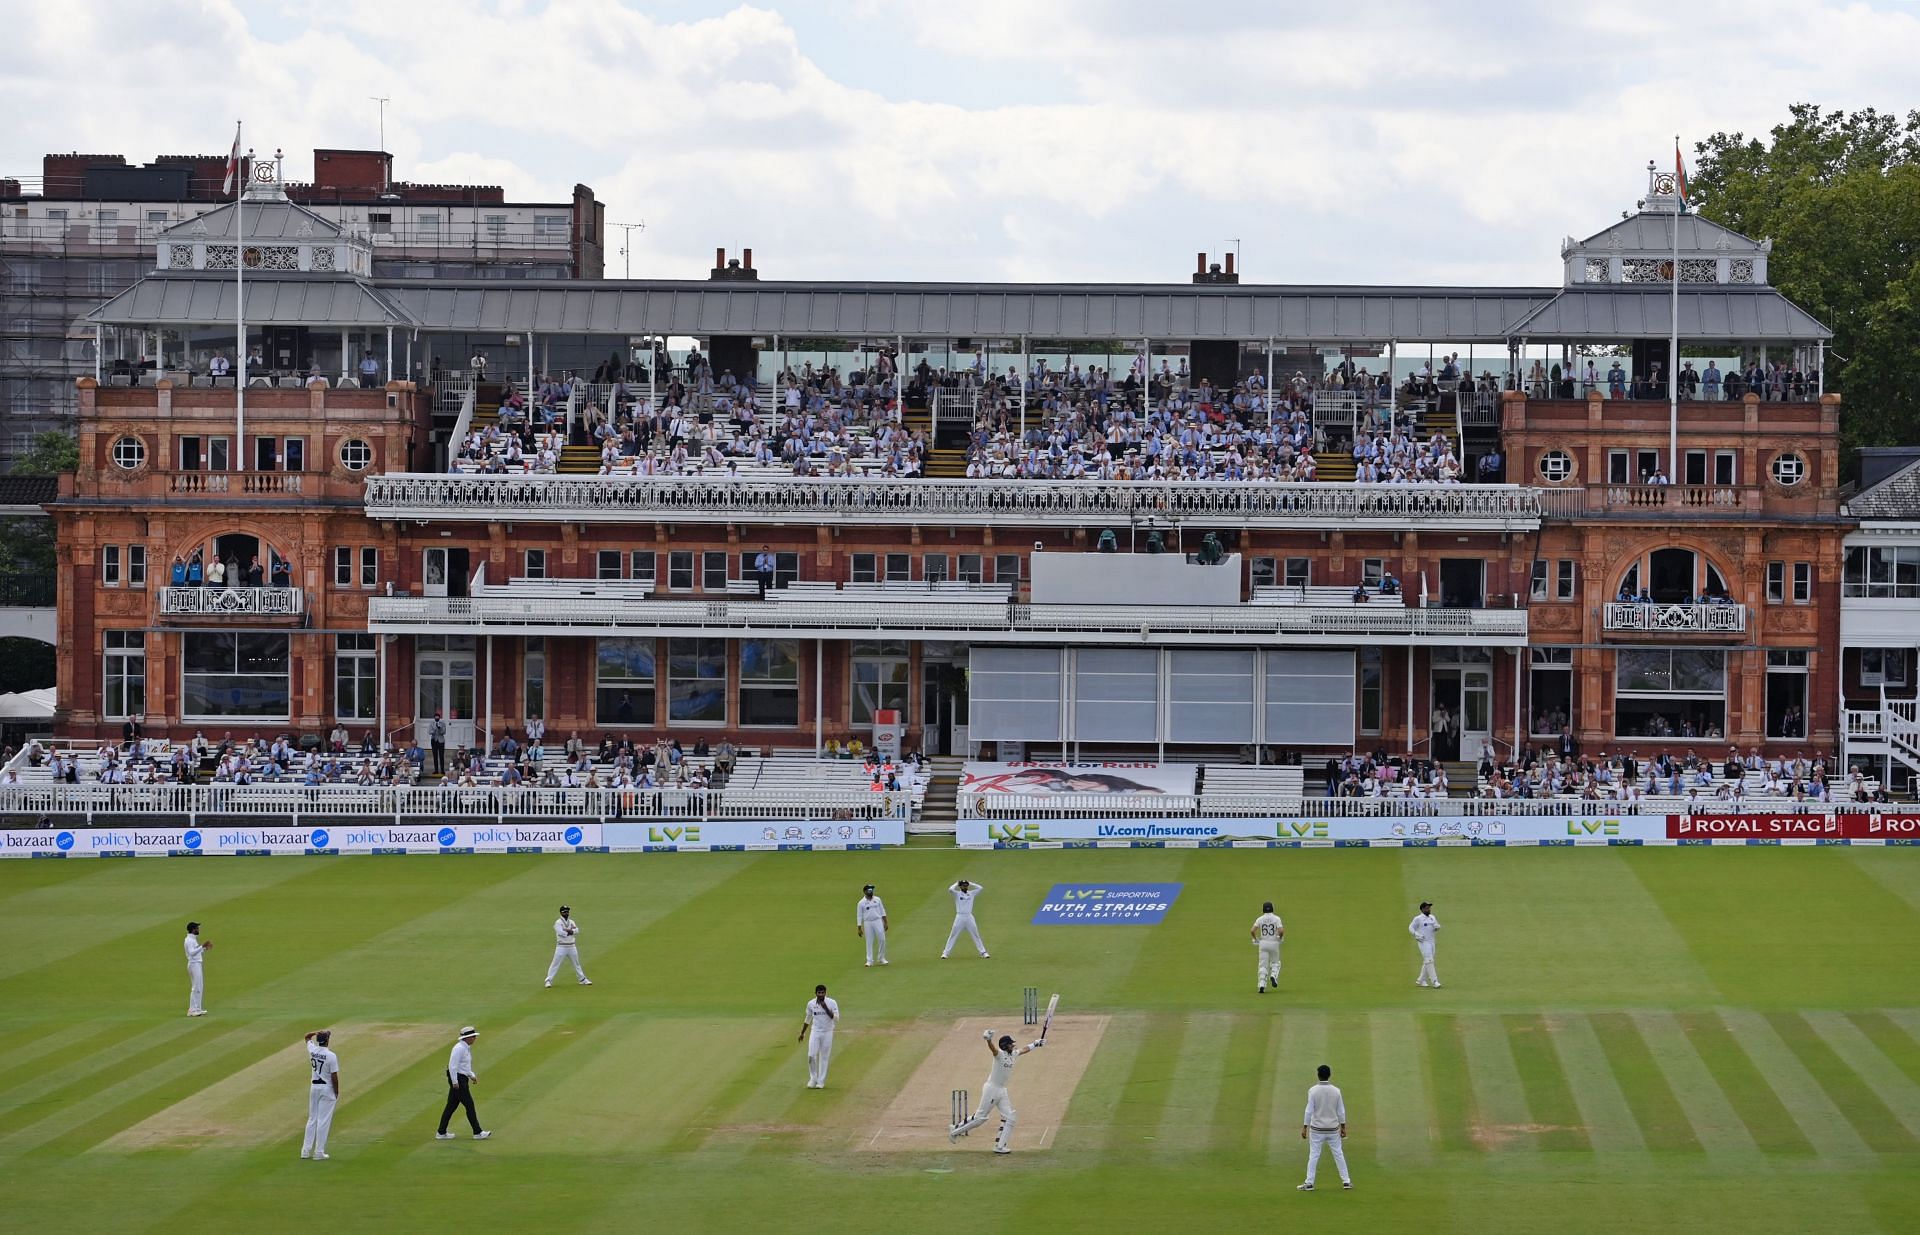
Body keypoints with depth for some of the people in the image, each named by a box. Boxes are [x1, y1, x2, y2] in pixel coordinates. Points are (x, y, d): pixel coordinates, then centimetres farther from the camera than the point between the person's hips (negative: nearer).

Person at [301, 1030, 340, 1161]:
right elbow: (334, 1077, -15)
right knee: (323, 1121, -1)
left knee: (312, 1119, 14)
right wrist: (336, 1093, -4)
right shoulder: (331, 1056, -17)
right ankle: (319, 1153, -1)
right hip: (327, 1089, -6)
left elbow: (308, 1036, 20)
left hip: (314, 1088, 6)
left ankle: (306, 1150, 15)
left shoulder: (312, 1050, -2)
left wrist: (320, 1032, 16)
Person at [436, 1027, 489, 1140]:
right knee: (469, 1105, -3)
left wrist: (472, 1075, 15)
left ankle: (441, 1133, 14)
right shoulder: (459, 1048, -17)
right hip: (458, 1080, -10)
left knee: (452, 1106, 11)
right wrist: (455, 1082, -23)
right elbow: (452, 1065, -22)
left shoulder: (467, 1048, 14)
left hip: (462, 1080, 10)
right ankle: (477, 1132, 4)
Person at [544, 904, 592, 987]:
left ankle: (583, 980, 24)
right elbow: (561, 933, -22)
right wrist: (570, 931, -10)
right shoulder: (558, 923, -7)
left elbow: (576, 930, -6)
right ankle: (548, 981, -7)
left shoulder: (571, 922, 11)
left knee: (576, 963, 15)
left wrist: (568, 930, -22)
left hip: (572, 946, 6)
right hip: (561, 946, -6)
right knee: (555, 964, -9)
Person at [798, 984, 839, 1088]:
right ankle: (813, 1078, 10)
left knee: (824, 1057, 2)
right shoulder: (811, 1004, 1)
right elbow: (807, 1019, 14)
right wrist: (802, 1033, 18)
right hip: (815, 1032, 2)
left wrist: (826, 1009, -23)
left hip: (827, 1033, -2)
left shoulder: (832, 1003, -9)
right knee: (811, 1055, -8)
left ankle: (821, 1081, 11)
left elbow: (836, 1019, -15)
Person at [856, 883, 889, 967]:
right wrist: (859, 928, -5)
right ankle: (869, 961, 5)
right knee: (869, 942, 0)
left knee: (882, 939, -3)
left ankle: (882, 958, 12)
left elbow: (882, 911, 11)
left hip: (878, 922, 2)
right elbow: (859, 916, 0)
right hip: (867, 923, -2)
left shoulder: (877, 900, 8)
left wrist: (885, 922, 4)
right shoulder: (861, 903, 0)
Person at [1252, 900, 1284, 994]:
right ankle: (1273, 976, -10)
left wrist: (1256, 939, 8)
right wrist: (1280, 937, 5)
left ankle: (1262, 986, -9)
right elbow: (1281, 931, -16)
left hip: (1263, 944, 1)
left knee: (1263, 965, 4)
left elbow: (1253, 931, -9)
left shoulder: (1260, 919, 1)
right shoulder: (1276, 918, -4)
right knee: (1275, 963, 19)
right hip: (1274, 944, -1)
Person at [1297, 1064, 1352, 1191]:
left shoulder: (1313, 1091, -11)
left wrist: (1304, 1127, -6)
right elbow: (1341, 1111, 2)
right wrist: (1343, 1127, 12)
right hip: (1333, 1128, 2)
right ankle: (1346, 1181, 16)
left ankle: (1309, 1183, 2)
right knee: (1338, 1154, 12)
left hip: (1317, 1129, -2)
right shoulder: (1336, 1091, -3)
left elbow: (1309, 1110, -12)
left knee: (1313, 1155, 3)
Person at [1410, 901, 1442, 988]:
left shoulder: (1432, 918, 12)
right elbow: (1411, 928, -4)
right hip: (1423, 942, -7)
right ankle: (1434, 981, -17)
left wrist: (1437, 927, -6)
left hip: (1431, 942, 7)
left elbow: (1437, 926, 19)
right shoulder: (1418, 918, -7)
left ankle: (1421, 980, 22)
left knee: (1427, 961, 11)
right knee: (1429, 961, -13)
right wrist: (1417, 935, -19)